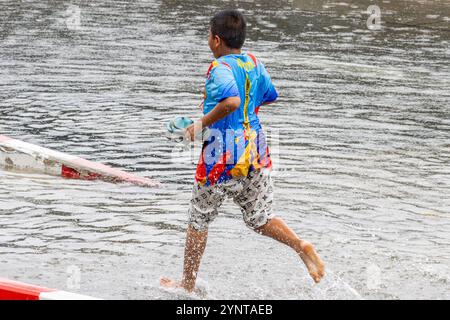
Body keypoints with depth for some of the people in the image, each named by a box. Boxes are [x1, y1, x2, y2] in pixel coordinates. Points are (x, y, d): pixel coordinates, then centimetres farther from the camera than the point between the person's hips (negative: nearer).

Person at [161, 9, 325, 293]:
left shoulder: (220, 68, -17)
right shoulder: (254, 63, 6)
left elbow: (232, 101, -34)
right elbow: (270, 97, 21)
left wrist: (202, 123, -22)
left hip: (222, 154, -6)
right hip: (255, 149, 7)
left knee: (199, 219, 11)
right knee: (261, 219, 14)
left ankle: (188, 284, 23)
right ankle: (301, 246, -13)